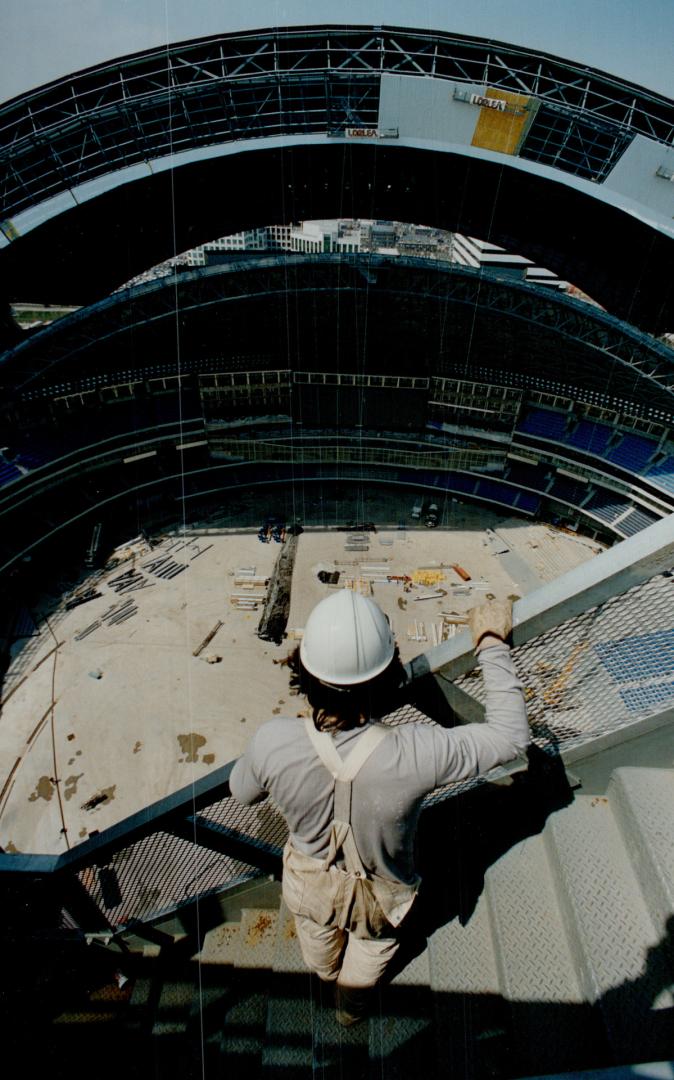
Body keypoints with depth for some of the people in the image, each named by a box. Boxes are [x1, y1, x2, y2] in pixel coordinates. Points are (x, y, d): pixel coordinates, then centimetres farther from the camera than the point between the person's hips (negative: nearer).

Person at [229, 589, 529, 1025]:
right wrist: (492, 643, -21)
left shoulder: (272, 741, -38)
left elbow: (242, 792, -14)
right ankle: (353, 1003, 68)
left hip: (310, 886, 2)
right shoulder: (416, 754, -44)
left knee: (319, 941, 39)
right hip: (378, 896, -1)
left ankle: (326, 975, 73)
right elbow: (511, 734, -28)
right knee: (374, 943, 37)